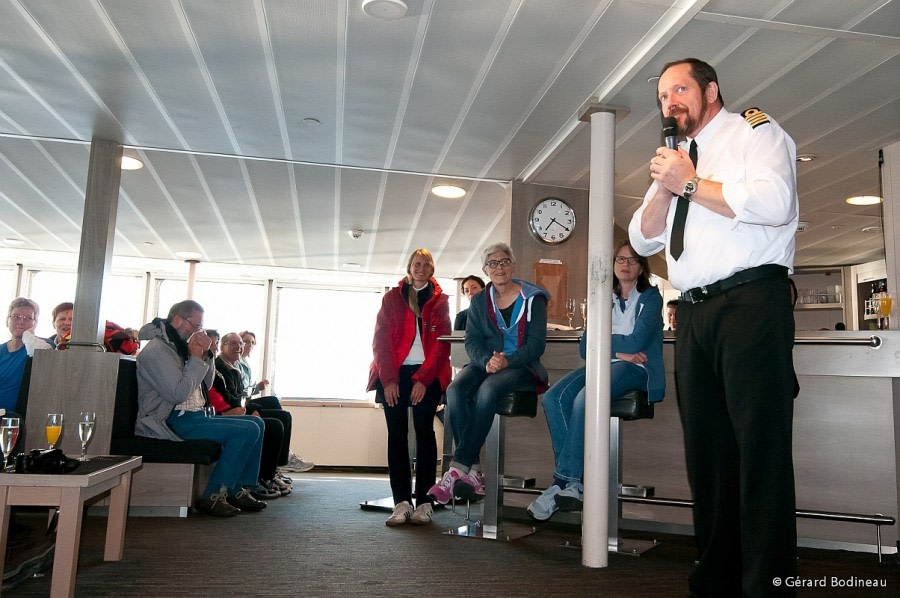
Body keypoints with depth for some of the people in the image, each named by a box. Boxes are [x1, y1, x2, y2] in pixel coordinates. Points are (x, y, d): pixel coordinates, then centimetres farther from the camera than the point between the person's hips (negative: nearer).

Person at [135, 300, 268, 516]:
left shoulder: (179, 347, 17)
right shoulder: (157, 350, -13)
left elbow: (206, 385, 19)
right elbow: (179, 393, -22)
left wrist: (205, 357, 3)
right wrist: (196, 359, -12)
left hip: (193, 416, 10)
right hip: (173, 421, -10)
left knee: (256, 423, 7)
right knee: (247, 430, -22)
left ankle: (239, 491, 4)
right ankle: (212, 497, -16)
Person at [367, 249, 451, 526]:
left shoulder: (440, 301, 8)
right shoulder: (392, 297, 10)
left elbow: (442, 344, 1)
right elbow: (381, 340, 3)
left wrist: (423, 379, -11)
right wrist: (388, 379, -8)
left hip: (427, 375, -1)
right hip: (394, 374, 1)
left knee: (424, 432, -3)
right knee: (397, 434, -3)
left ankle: (423, 502, 0)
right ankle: (401, 503, -2)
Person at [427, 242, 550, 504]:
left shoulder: (533, 298, 3)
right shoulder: (479, 301, 15)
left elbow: (536, 344, -4)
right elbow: (472, 341, 5)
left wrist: (507, 362, -21)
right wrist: (487, 361, -17)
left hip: (521, 366, -3)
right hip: (484, 364, 4)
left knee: (487, 390, -36)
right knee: (455, 390, -29)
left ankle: (458, 468, -33)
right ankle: (471, 472, -31)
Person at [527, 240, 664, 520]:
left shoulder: (650, 297, 7)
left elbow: (634, 343, -8)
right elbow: (586, 348, 8)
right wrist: (618, 351, -8)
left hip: (634, 368, -5)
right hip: (603, 365, 5)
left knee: (584, 399, -35)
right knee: (554, 397, -25)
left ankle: (564, 482, -29)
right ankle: (575, 482, -26)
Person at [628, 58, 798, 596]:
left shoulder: (756, 132, 6)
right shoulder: (679, 160, 26)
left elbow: (774, 202, -14)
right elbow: (643, 240, 18)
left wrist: (690, 183, -7)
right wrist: (664, 187, 3)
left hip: (751, 303, -6)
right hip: (694, 313, 7)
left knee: (760, 449, -9)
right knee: (707, 451, 6)